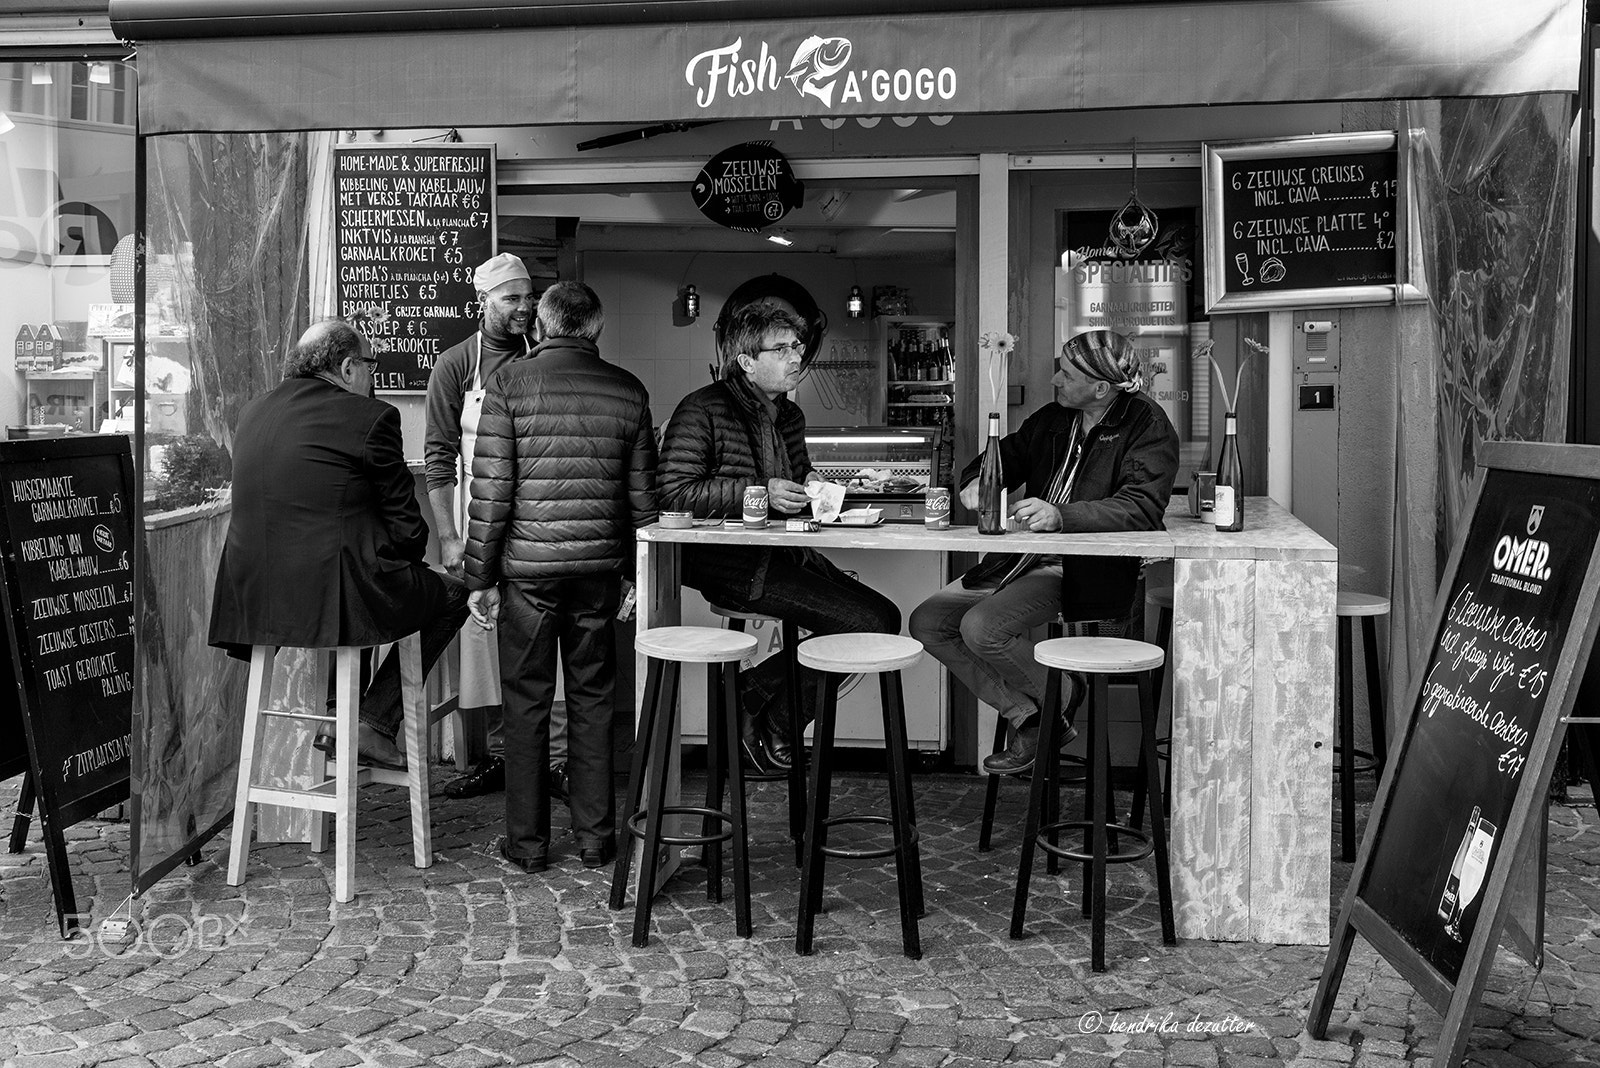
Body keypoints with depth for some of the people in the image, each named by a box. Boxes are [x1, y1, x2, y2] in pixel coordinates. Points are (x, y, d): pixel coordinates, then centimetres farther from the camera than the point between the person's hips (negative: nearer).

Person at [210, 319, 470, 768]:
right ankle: (374, 725, 8)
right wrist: (402, 561, 17)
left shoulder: (252, 412, 12)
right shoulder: (371, 417, -9)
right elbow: (406, 525, -6)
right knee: (452, 594, 15)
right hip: (333, 597, -8)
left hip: (252, 598, 8)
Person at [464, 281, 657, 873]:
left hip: (527, 567, -2)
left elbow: (491, 487, -7)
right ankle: (595, 837, 17)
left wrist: (479, 576, -1)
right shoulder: (628, 390, 3)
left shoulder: (510, 381, -5)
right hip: (599, 568, 2)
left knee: (527, 704, 7)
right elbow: (641, 494, 6)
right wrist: (635, 573, 15)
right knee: (593, 701, 12)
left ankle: (528, 842, 14)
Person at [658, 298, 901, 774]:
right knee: (869, 623, -19)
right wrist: (759, 492, -20)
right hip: (730, 563, -9)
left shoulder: (789, 414, 19)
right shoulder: (702, 410, -7)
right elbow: (674, 493, -15)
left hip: (786, 555, 9)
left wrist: (811, 483, 9)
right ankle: (763, 710, -2)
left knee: (885, 616, -8)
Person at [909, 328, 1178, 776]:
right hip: (1018, 561, 8)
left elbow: (1142, 507, -25)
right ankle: (1029, 718, 0)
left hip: (1083, 572, -8)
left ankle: (1063, 695, 1)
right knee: (927, 622, -3)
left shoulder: (1147, 427, -11)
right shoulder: (1053, 418, 11)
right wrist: (977, 479, -1)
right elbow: (1008, 454, 24)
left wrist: (1061, 515, -39)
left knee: (981, 628, -27)